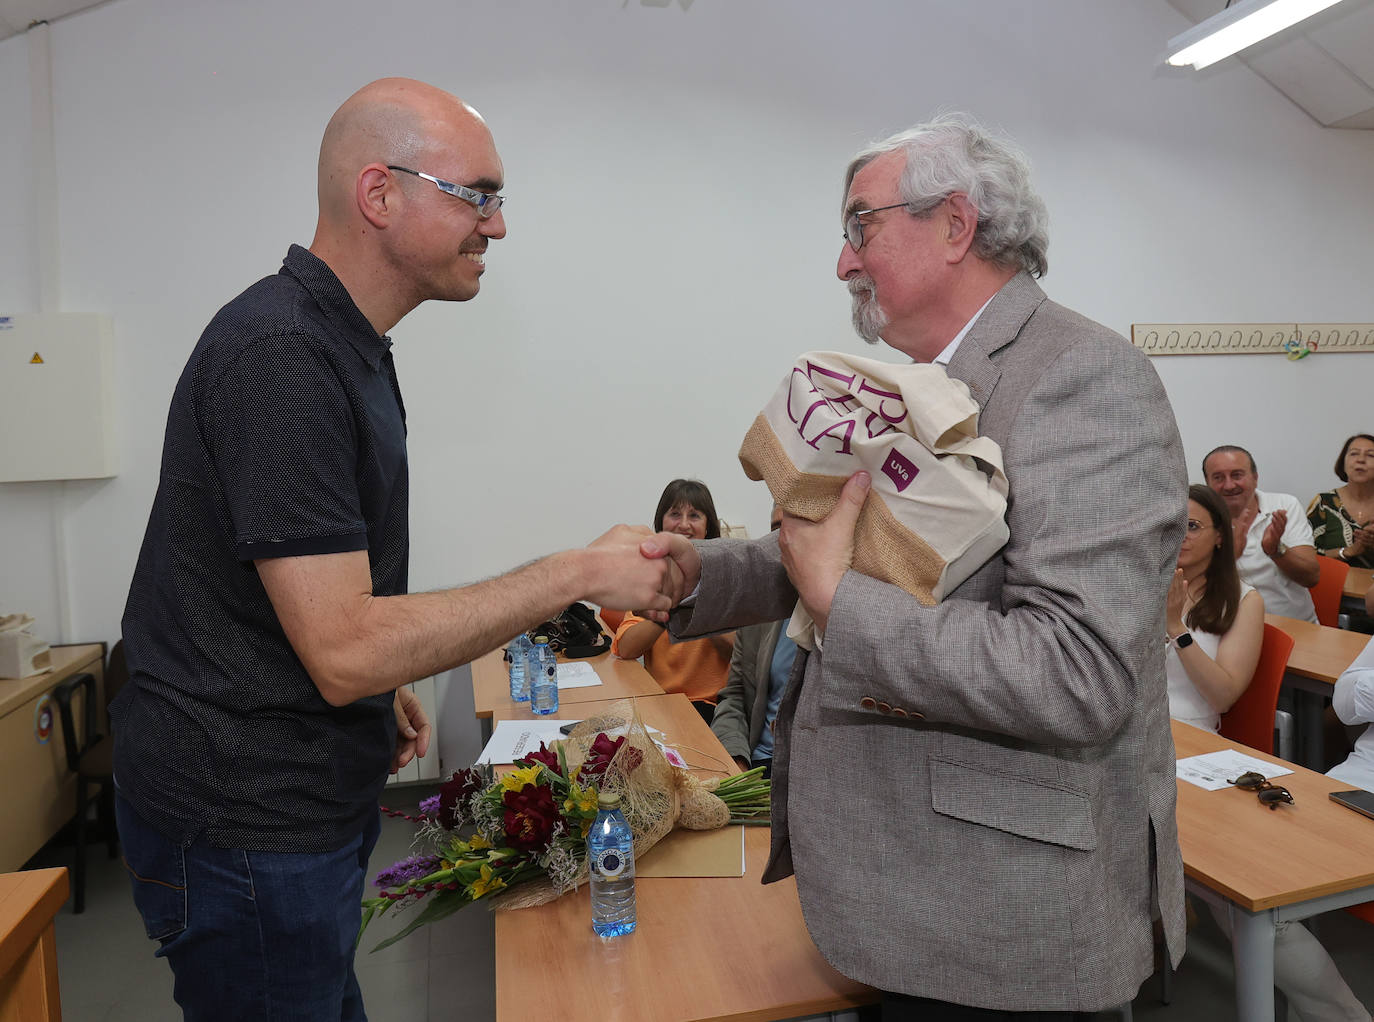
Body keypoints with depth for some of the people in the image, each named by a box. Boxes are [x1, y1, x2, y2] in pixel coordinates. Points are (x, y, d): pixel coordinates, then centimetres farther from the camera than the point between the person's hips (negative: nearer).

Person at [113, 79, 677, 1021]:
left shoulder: (343, 342, 8)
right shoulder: (282, 357, -25)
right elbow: (346, 650, -28)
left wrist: (384, 687, 16)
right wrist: (580, 574, -23)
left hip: (308, 794, 9)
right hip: (247, 822, -9)